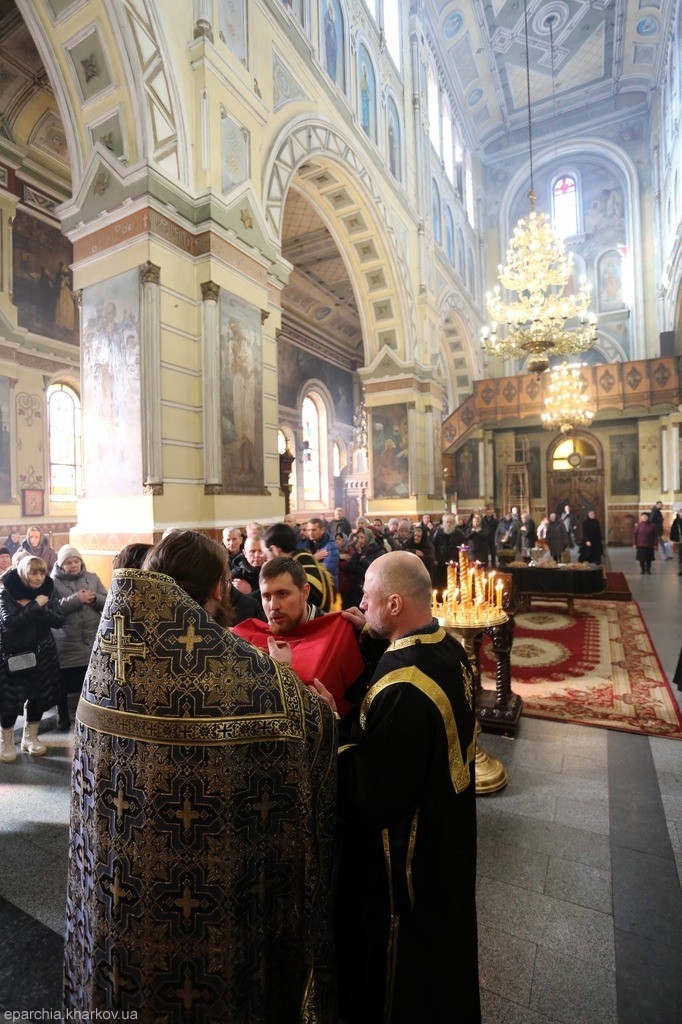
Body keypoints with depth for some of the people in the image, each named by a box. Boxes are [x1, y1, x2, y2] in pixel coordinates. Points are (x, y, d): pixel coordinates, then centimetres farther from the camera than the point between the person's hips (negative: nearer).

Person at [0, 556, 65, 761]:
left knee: (40, 696, 10)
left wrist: (37, 608, -23)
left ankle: (30, 737, 30)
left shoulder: (46, 591, -1)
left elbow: (59, 620, -10)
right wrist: (35, 605, -24)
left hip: (42, 654, 4)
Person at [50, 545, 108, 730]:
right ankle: (63, 716, 31)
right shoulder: (53, 582, -2)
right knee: (63, 682, 10)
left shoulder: (92, 578, 7)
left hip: (92, 640, 2)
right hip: (65, 643, -2)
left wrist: (94, 598, -14)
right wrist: (76, 599, -21)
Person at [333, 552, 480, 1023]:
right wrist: (376, 635, -3)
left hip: (407, 856, -8)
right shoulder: (450, 649, -9)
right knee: (441, 944, 32)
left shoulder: (404, 688, -36)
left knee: (403, 977, 20)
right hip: (447, 841, 8)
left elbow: (375, 794, -31)